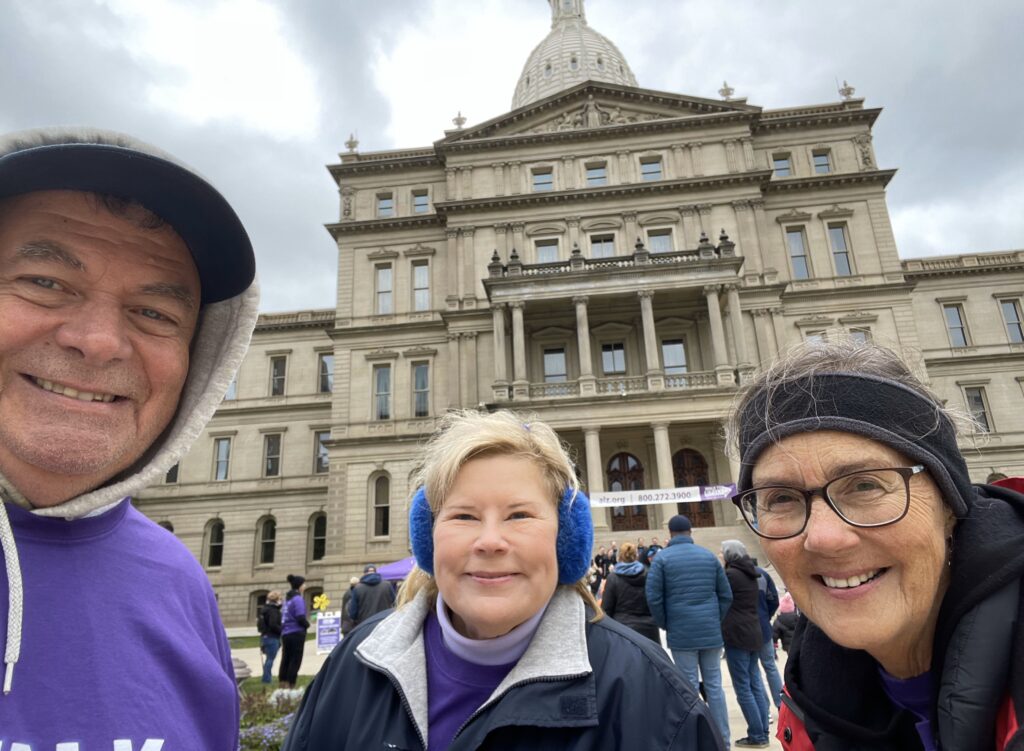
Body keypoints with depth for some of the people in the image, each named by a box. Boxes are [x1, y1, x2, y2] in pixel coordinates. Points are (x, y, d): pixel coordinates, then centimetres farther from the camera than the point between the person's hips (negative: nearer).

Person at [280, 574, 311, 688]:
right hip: (296, 633, -8)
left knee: (286, 660, 13)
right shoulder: (298, 598, -14)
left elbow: (285, 616, 15)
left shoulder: (288, 598, 13)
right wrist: (307, 625, -2)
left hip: (285, 633, 8)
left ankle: (283, 686, 17)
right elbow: (300, 617, -19)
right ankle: (290, 686, 2)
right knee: (295, 661, 0)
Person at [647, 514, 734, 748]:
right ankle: (723, 741, 18)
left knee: (689, 689, 4)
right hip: (711, 632, 3)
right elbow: (726, 595, 7)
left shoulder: (663, 558, -5)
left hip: (681, 633, -3)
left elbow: (653, 598, -9)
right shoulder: (709, 555, 5)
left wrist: (665, 625, 4)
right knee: (714, 685, 12)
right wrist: (716, 620, 14)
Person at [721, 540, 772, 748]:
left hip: (737, 635, -8)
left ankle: (757, 735, 2)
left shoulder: (730, 574, -14)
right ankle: (763, 732, 16)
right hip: (753, 633, 8)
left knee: (743, 688, -1)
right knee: (755, 684, 12)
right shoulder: (751, 574, 12)